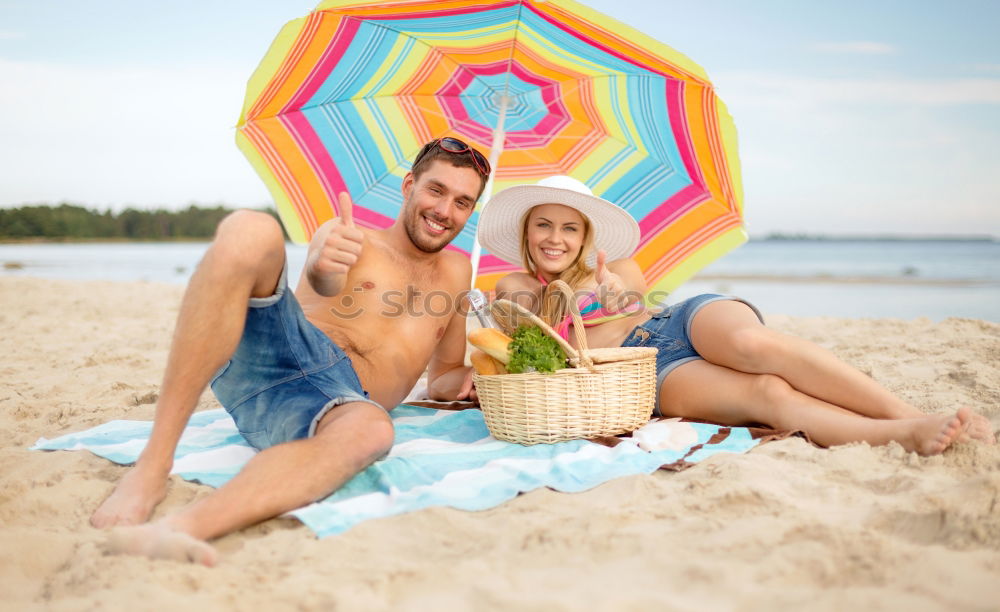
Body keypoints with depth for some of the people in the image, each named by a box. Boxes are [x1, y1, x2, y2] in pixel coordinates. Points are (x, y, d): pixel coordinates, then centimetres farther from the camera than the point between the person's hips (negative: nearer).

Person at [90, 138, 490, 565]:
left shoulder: (457, 271, 27)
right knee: (250, 230, -30)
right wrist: (323, 267, -35)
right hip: (274, 349, -1)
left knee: (371, 430, -38)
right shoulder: (350, 238, 16)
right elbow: (324, 283, -10)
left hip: (339, 399, 1)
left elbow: (444, 380, 33)